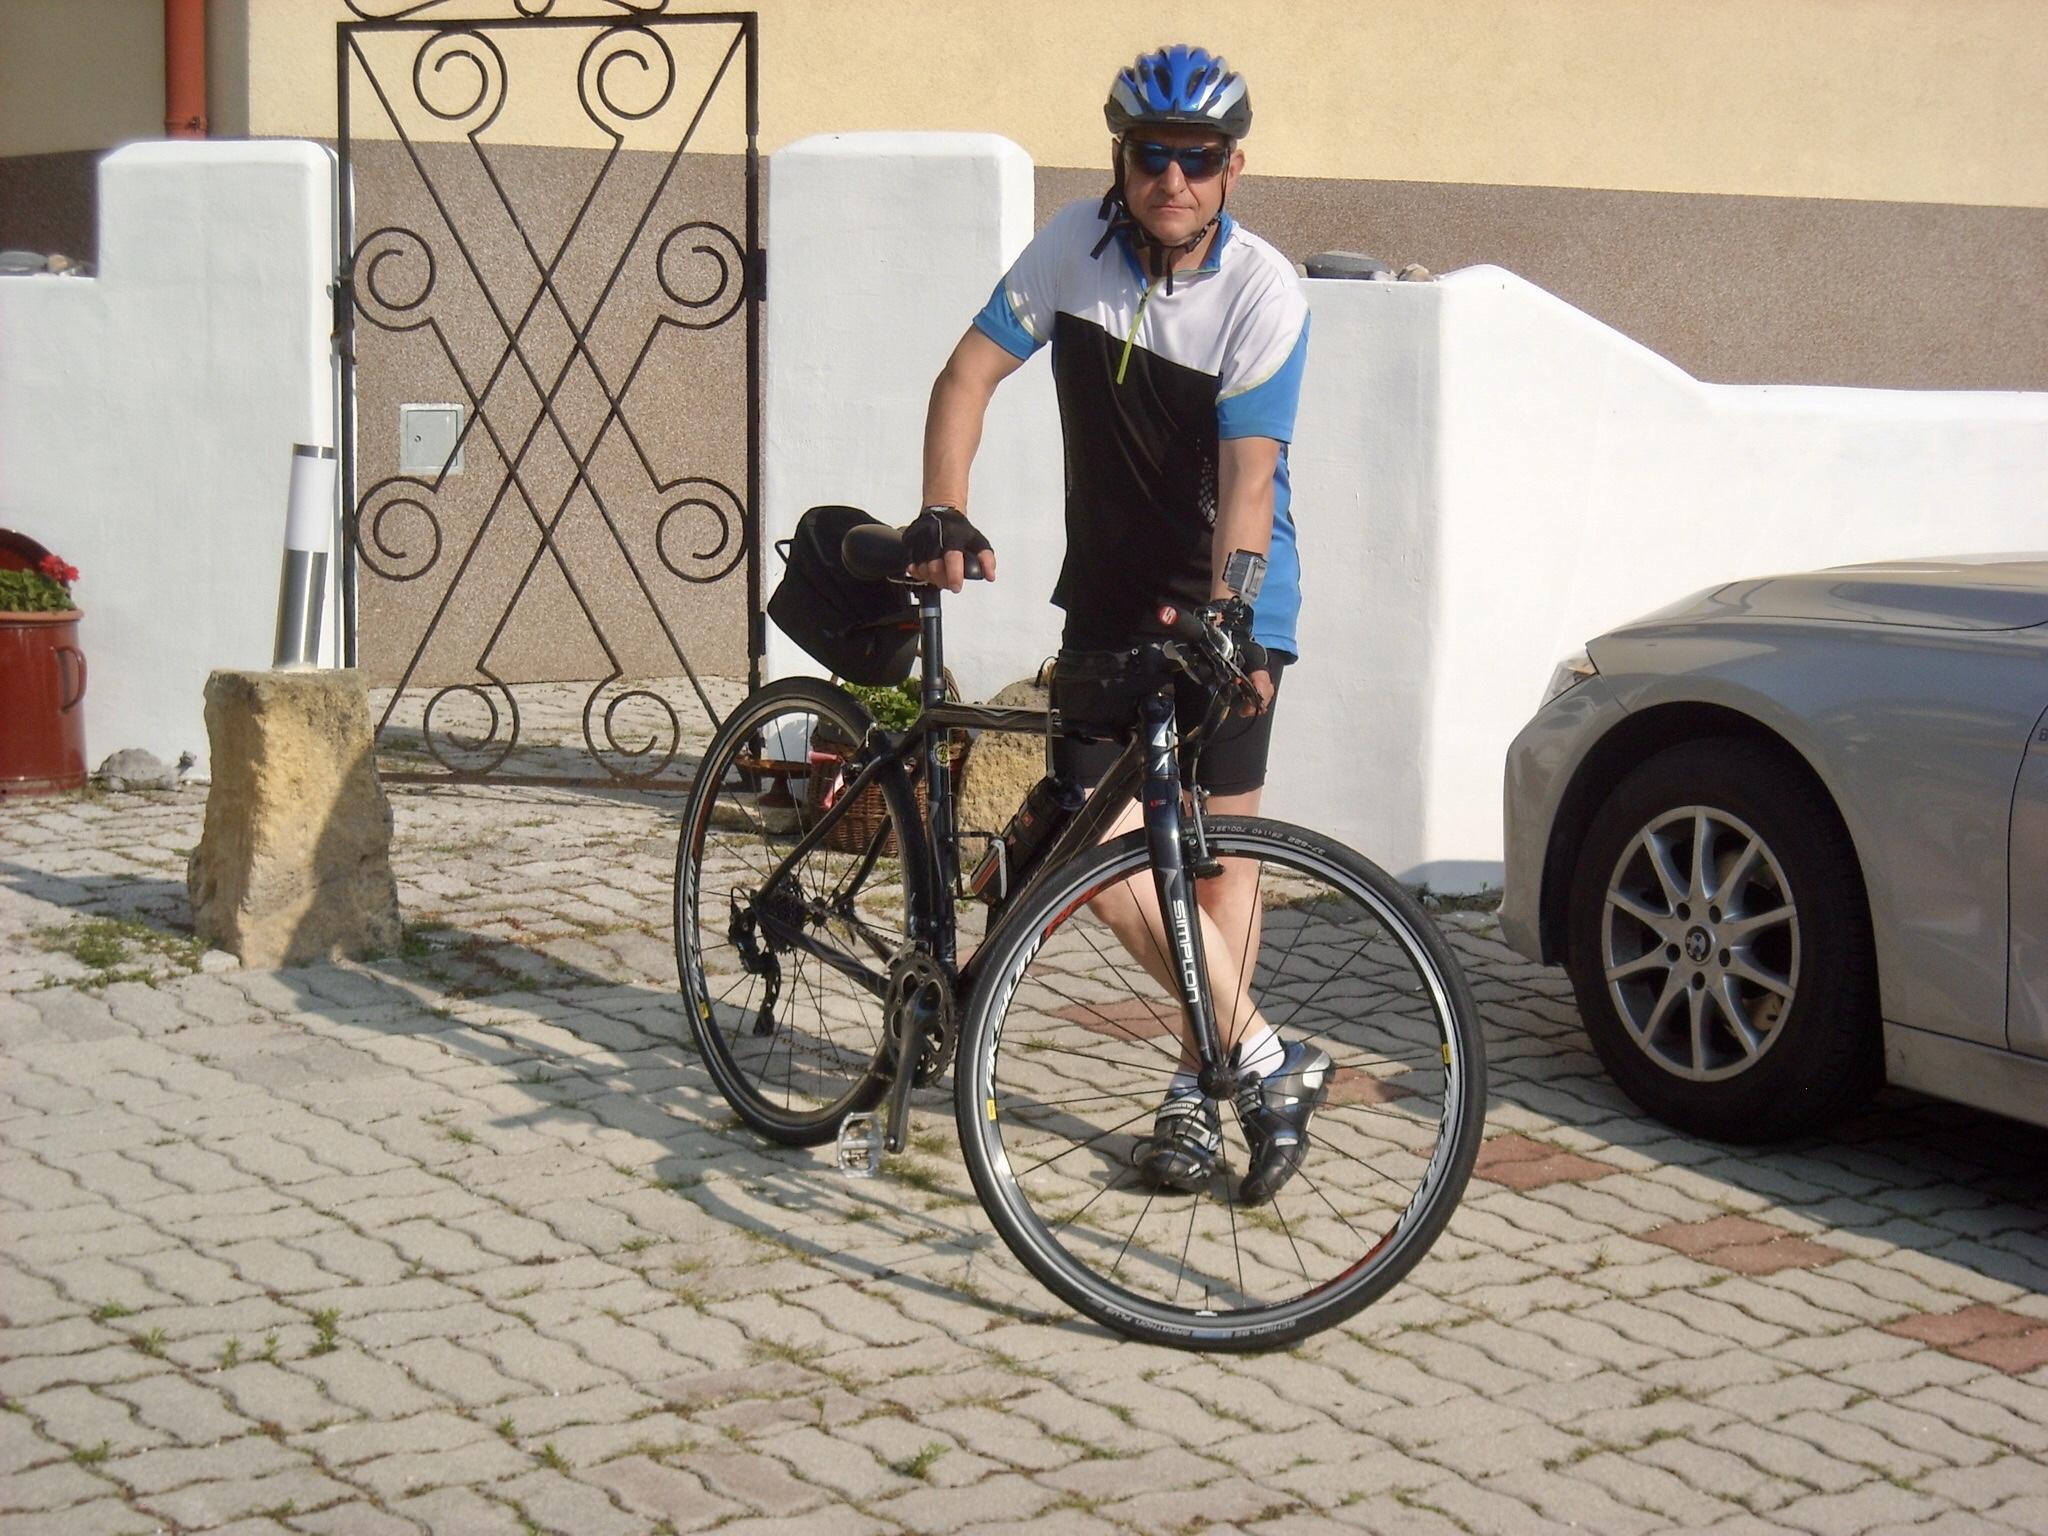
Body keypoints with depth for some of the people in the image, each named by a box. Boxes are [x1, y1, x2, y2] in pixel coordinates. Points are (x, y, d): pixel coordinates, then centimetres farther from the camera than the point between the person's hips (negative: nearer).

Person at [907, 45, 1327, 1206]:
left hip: (1231, 600, -3)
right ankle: (1265, 1060, -2)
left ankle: (1204, 1085, 13)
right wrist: (944, 515, -16)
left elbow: (1247, 475, -25)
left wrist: (1222, 621, -38)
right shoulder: (1077, 246, -7)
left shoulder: (1265, 293, -17)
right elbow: (971, 373, -2)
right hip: (1109, 596, 3)